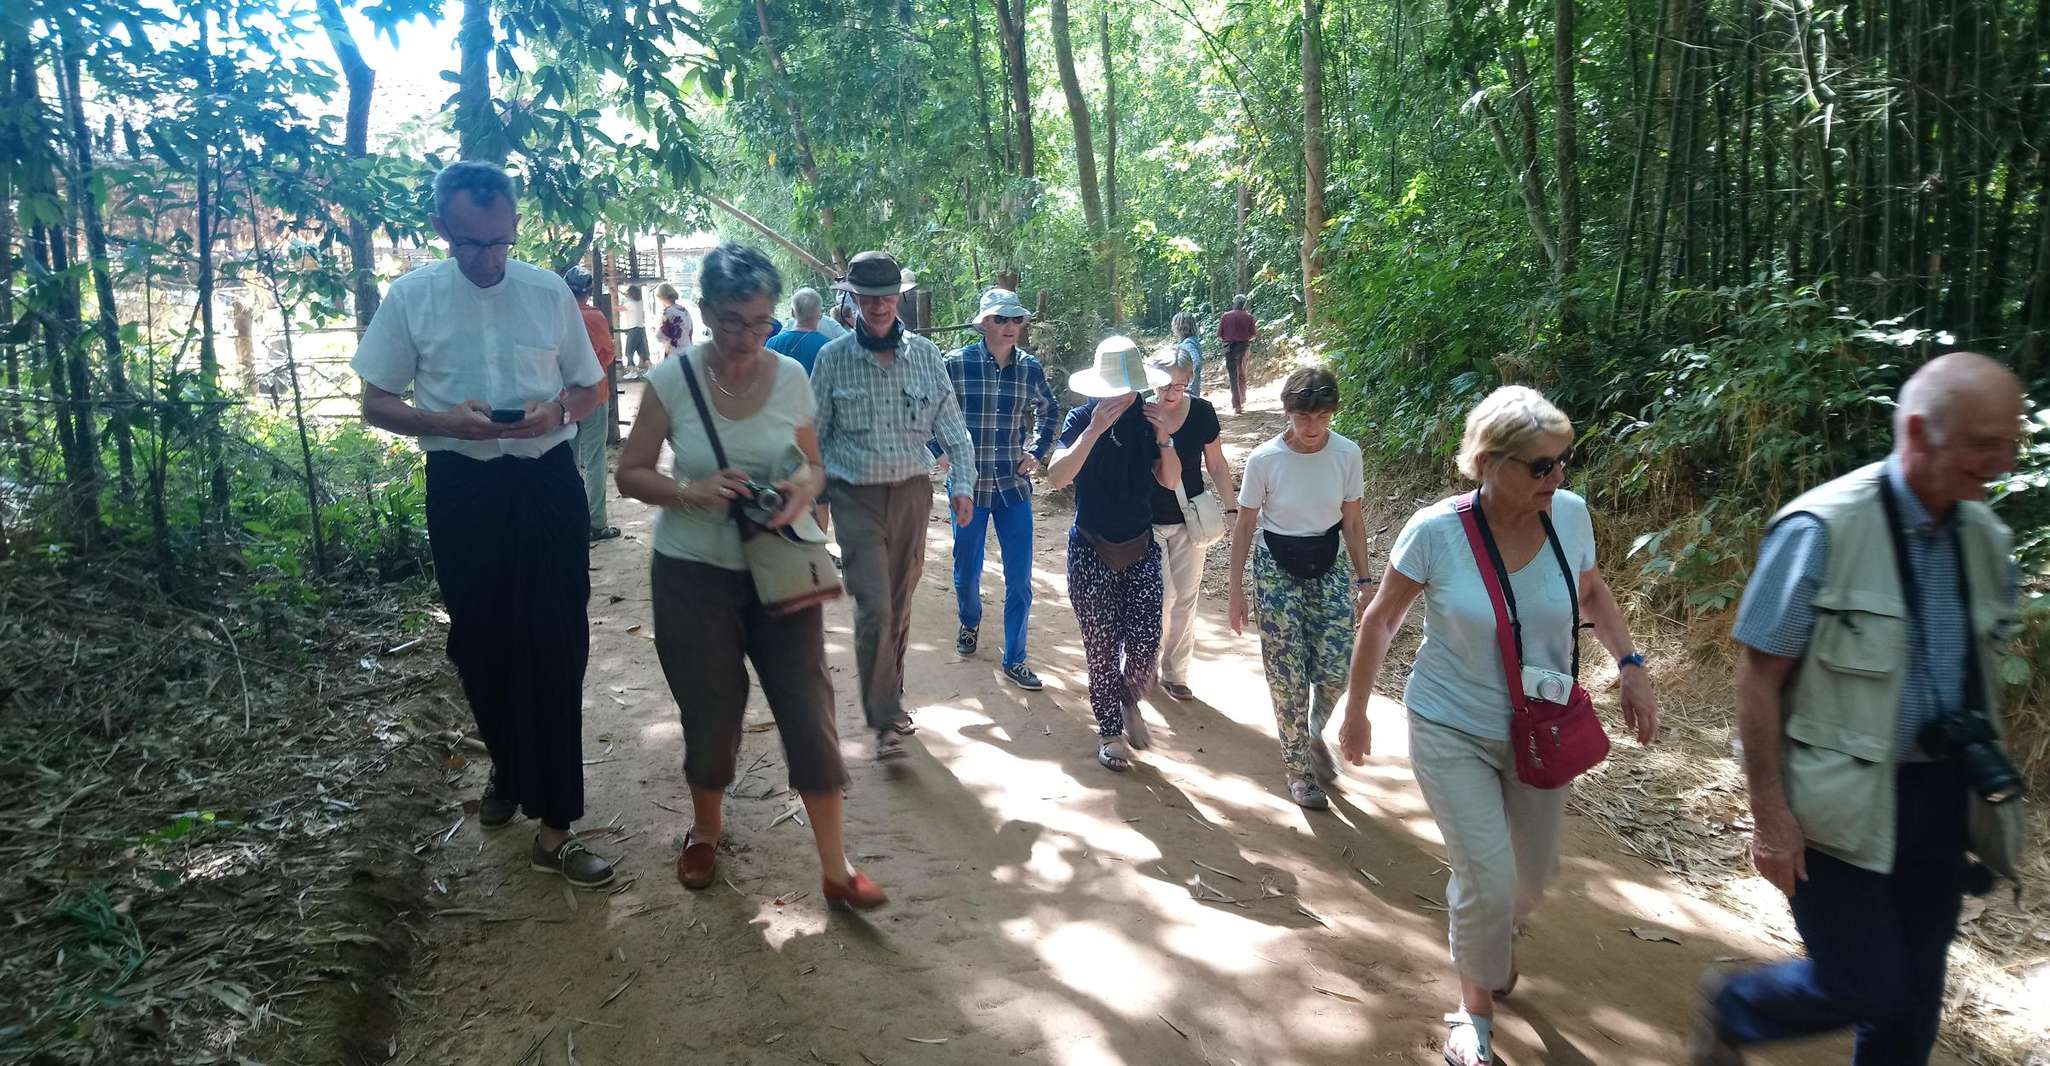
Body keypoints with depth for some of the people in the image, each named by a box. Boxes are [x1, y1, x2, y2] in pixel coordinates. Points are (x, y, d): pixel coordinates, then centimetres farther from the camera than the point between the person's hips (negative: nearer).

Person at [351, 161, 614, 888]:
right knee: (480, 645, 13)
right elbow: (375, 403, 3)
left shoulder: (550, 293, 1)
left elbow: (590, 388, 10)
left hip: (546, 483, 0)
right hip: (462, 488, 1)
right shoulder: (411, 297, -1)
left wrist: (555, 410, -14)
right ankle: (508, 769, 40)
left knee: (555, 648, -3)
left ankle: (554, 825, 4)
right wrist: (446, 421, -16)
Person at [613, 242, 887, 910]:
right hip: (694, 573, -1)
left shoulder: (790, 377, -4)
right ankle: (705, 831, 39)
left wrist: (804, 488, -15)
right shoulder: (672, 380, -9)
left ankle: (836, 870, 10)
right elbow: (631, 475, -3)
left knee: (809, 710, -1)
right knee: (711, 712, 11)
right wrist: (691, 491, -23)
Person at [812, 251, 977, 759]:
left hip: (911, 492, 3)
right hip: (856, 497, -2)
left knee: (899, 604, 12)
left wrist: (962, 483, -7)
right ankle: (884, 721, -2)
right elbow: (815, 434, 4)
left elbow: (951, 423, 4)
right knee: (874, 606, -11)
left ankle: (890, 698, 31)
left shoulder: (924, 354, 2)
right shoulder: (834, 358, -3)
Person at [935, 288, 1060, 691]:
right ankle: (970, 624, 44)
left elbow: (1049, 409, 19)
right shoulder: (956, 364, -10)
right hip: (969, 486, -2)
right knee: (967, 571, 12)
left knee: (1019, 578, 1)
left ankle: (1014, 659, 14)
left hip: (1014, 486, 2)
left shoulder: (1030, 368, 0)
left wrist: (1038, 452, 9)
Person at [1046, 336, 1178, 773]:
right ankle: (1109, 730, 23)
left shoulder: (1145, 418, -2)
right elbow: (1056, 478, -24)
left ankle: (1129, 701, 29)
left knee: (1145, 645, -3)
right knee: (1101, 646, 3)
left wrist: (1164, 437, -18)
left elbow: (1170, 481, -1)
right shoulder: (1081, 418, -11)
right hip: (1092, 552, -2)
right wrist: (1094, 430, -33)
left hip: (1140, 550, 3)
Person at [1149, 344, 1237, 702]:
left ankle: (1175, 673, 27)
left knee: (1185, 601, 10)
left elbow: (1217, 465, 2)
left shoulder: (1201, 412, -9)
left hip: (1190, 521, 3)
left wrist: (1232, 509, 1)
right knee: (1162, 598, -7)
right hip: (1147, 521, -3)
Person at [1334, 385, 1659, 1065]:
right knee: (1489, 878, -8)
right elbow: (1381, 621, -7)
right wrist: (1355, 714, -1)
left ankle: (1493, 936, 54)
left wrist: (1630, 665, -4)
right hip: (1453, 732, -4)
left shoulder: (1570, 514, -13)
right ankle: (1476, 1004, 22)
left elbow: (1591, 592, 9)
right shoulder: (1436, 531, -22)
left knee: (1533, 873, 18)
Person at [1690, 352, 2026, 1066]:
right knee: (1863, 986, -1)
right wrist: (1769, 812, -15)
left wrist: (1986, 782, 15)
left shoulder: (1986, 536, 3)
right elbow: (1758, 677, -15)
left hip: (1937, 794, 7)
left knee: (1913, 993, 14)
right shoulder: (1822, 529, -17)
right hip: (1841, 802, -6)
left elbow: (1983, 669, 15)